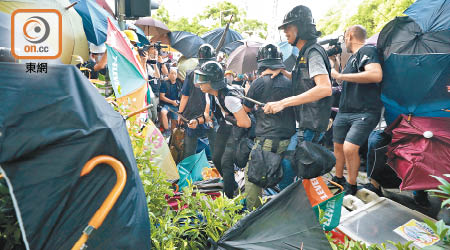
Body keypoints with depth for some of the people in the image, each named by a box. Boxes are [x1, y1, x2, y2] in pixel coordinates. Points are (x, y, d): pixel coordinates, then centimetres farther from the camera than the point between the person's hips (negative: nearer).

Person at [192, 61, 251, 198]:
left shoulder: (228, 97, -33)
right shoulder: (212, 94, -4)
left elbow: (246, 123, -32)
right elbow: (215, 114, 11)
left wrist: (229, 118, -17)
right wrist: (198, 121, -2)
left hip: (238, 129, -9)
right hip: (225, 126, 9)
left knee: (226, 162, -12)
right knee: (216, 158, 13)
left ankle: (229, 197, 4)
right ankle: (233, 186, 35)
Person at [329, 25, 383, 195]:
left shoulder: (367, 50, -8)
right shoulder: (353, 57, 21)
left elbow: (376, 75, -28)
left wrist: (340, 76, -20)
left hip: (365, 112, -9)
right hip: (344, 111, 10)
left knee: (350, 148, -21)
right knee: (338, 146, 15)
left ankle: (351, 186, 0)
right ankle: (338, 179, 35)